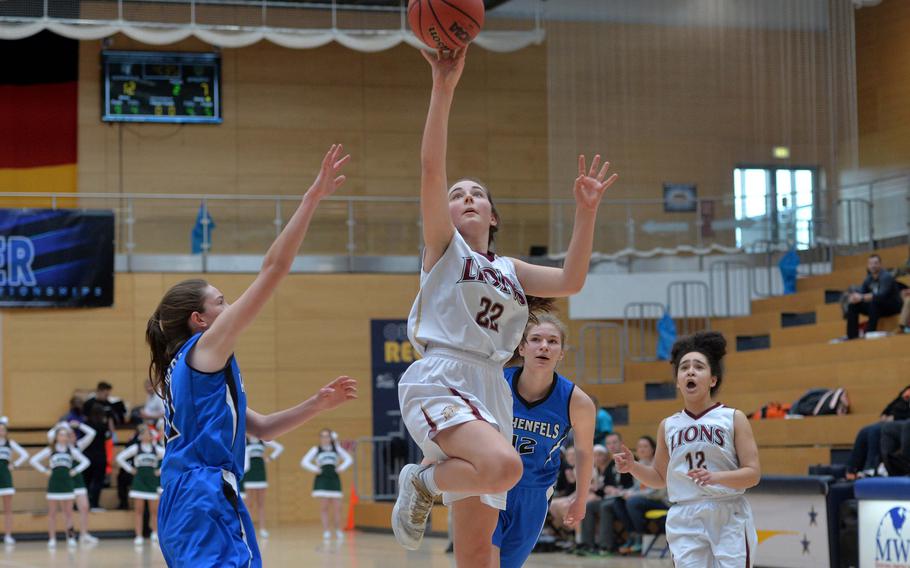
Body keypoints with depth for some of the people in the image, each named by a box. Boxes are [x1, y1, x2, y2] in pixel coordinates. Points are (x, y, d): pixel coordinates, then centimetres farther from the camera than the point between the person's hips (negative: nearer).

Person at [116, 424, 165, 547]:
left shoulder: (157, 449, 4)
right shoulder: (136, 448, 0)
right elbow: (120, 458, 0)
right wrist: (130, 469, -2)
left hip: (153, 482, 1)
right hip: (139, 481, -1)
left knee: (154, 511, 3)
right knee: (139, 510, -1)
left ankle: (155, 534, 16)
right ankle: (139, 536, -1)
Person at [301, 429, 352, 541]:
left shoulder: (336, 448, 9)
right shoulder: (316, 450, 3)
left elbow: (348, 459, 13)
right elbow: (304, 462, -2)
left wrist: (342, 467, -1)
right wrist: (315, 469, -12)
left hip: (334, 480, 2)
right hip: (322, 480, -2)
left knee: (337, 507, -1)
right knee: (324, 507, -6)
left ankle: (338, 531, 11)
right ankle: (326, 531, -4)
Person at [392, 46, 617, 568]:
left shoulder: (509, 270, 23)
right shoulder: (443, 245, 8)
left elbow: (571, 281, 6)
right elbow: (431, 167, -7)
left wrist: (586, 213, -4)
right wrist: (444, 88, -17)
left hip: (491, 390, 6)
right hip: (440, 381, -6)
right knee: (504, 466, -34)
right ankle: (423, 482, -6)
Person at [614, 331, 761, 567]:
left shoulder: (733, 419, 0)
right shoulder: (668, 426, 10)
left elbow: (753, 474, -5)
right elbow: (660, 477, 20)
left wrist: (715, 477, -22)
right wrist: (633, 466, 0)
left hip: (729, 518, -2)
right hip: (685, 521, 2)